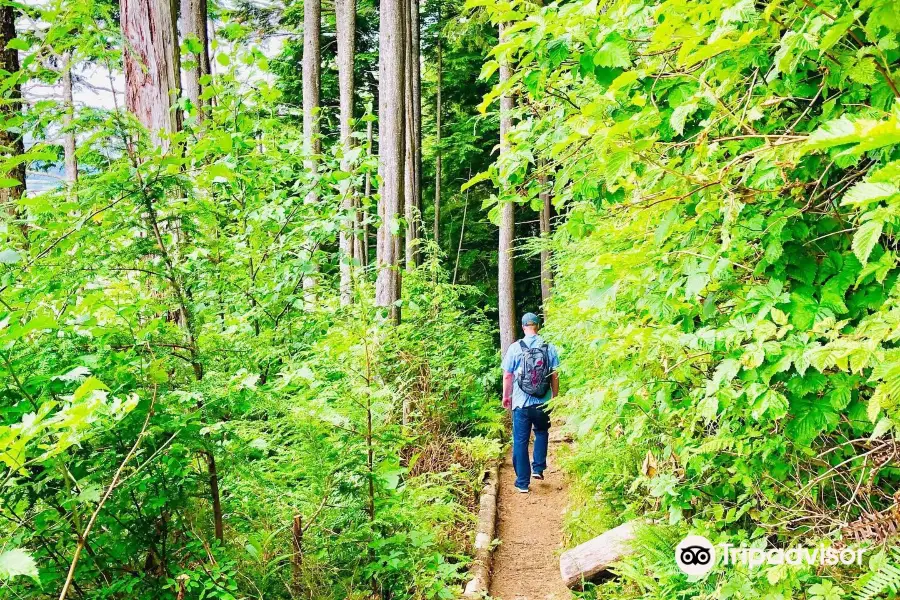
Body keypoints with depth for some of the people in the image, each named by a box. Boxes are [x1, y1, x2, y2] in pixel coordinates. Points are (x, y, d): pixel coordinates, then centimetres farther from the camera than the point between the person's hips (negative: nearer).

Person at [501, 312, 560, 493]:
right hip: (543, 403, 2)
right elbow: (555, 376, -1)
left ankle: (523, 483, 11)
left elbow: (507, 376, -3)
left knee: (520, 442, 8)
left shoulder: (515, 348, -6)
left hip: (521, 403, -1)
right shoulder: (549, 348, -4)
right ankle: (538, 468, 20)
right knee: (541, 433, 28)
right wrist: (555, 397, 13)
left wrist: (506, 397, 12)